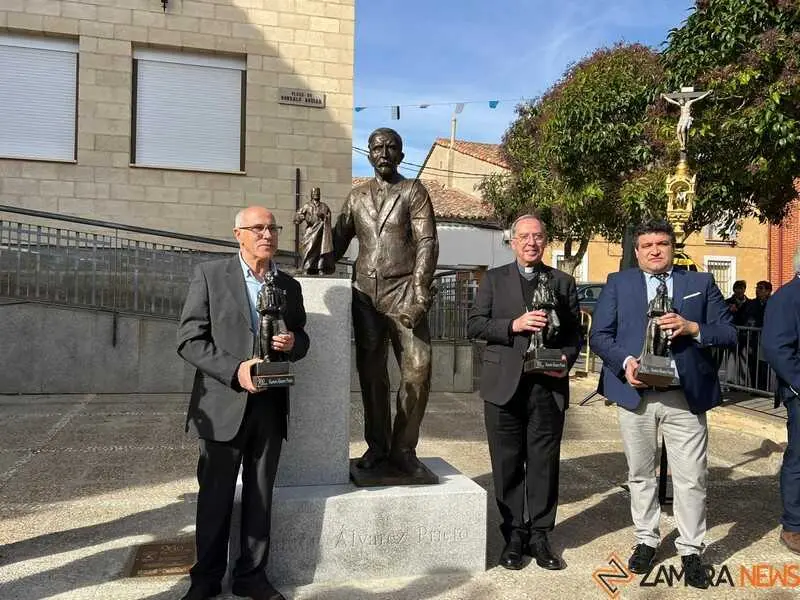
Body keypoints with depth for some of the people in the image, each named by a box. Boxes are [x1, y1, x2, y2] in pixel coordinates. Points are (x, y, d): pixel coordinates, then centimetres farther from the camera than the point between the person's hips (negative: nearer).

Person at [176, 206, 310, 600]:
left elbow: (300, 339, 16)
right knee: (215, 497, 10)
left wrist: (293, 342, -9)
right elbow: (189, 340, -8)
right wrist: (235, 370, -19)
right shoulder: (209, 275, -3)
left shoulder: (290, 286, 9)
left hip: (270, 407, 4)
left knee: (260, 498, 13)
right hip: (223, 405, -3)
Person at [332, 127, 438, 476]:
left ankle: (403, 448, 6)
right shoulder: (357, 196, 17)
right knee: (371, 373, 6)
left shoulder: (413, 192, 6)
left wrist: (419, 295, -13)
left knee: (418, 369, -9)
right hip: (365, 292, 3)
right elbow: (339, 240, 16)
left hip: (403, 292, -3)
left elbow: (427, 243, -3)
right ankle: (377, 446, 18)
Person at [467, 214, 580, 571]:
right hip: (504, 385, 0)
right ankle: (514, 535, 19)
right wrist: (514, 325, -14)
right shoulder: (494, 279, 9)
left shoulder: (563, 282, 13)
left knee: (544, 464, 6)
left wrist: (566, 358, -9)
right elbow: (474, 325, 0)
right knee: (508, 464, 6)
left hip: (548, 385, 1)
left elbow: (574, 333, 10)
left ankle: (539, 535, 19)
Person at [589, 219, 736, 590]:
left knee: (691, 478, 4)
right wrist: (624, 362, -15)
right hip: (635, 393, 1)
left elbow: (729, 333, 4)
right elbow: (599, 335, 1)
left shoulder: (701, 283, 8)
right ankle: (646, 541, 28)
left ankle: (691, 551, 19)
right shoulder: (618, 283, 7)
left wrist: (693, 328, -14)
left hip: (686, 395, 0)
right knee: (640, 474, 12)